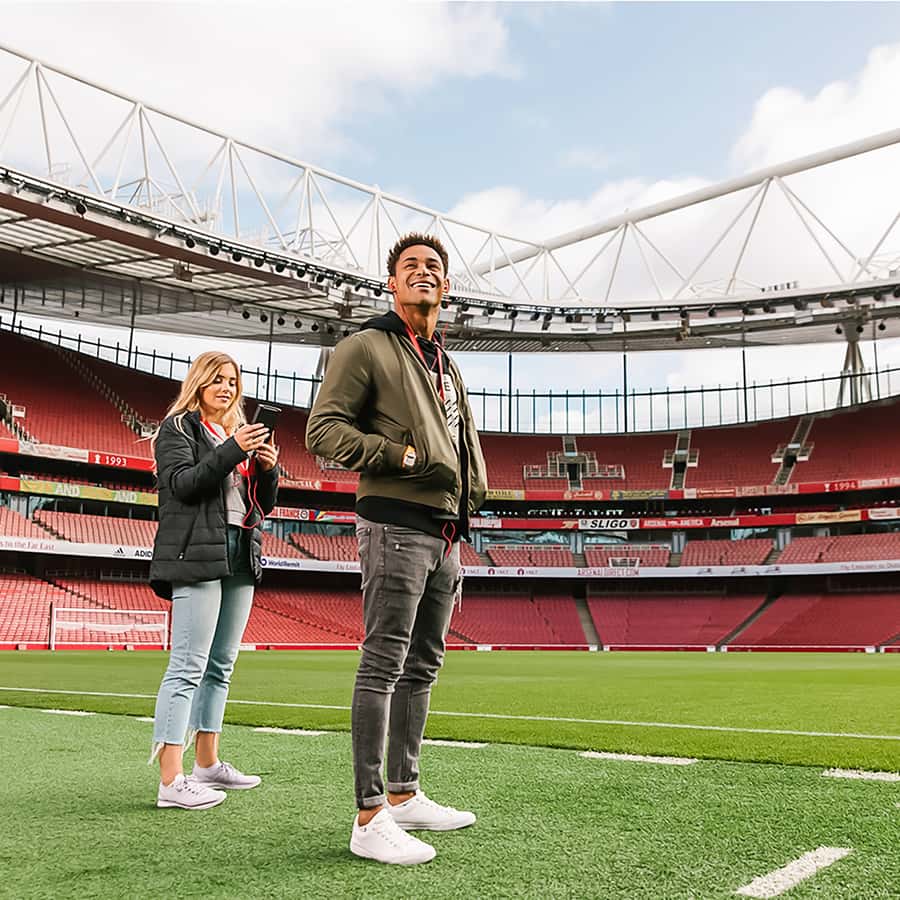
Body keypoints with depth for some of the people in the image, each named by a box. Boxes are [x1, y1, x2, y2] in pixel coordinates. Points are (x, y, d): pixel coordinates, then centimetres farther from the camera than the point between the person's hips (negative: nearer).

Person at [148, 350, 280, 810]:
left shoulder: (240, 433, 23)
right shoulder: (178, 427, 4)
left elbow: (263, 505, 19)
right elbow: (182, 483, -13)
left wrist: (269, 468, 0)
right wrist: (233, 451, -20)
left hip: (241, 557, 7)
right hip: (198, 555, -7)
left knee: (220, 666, 10)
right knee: (188, 667, -11)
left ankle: (207, 763, 19)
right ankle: (170, 781, -10)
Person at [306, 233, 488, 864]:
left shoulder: (447, 367, 22)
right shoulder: (366, 348, -1)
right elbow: (323, 430, -10)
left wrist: (464, 510, 15)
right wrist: (400, 455, -18)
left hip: (444, 533, 8)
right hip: (395, 524, -8)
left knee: (422, 667, 12)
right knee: (384, 665, -9)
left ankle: (404, 795, 23)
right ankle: (370, 817, -4)